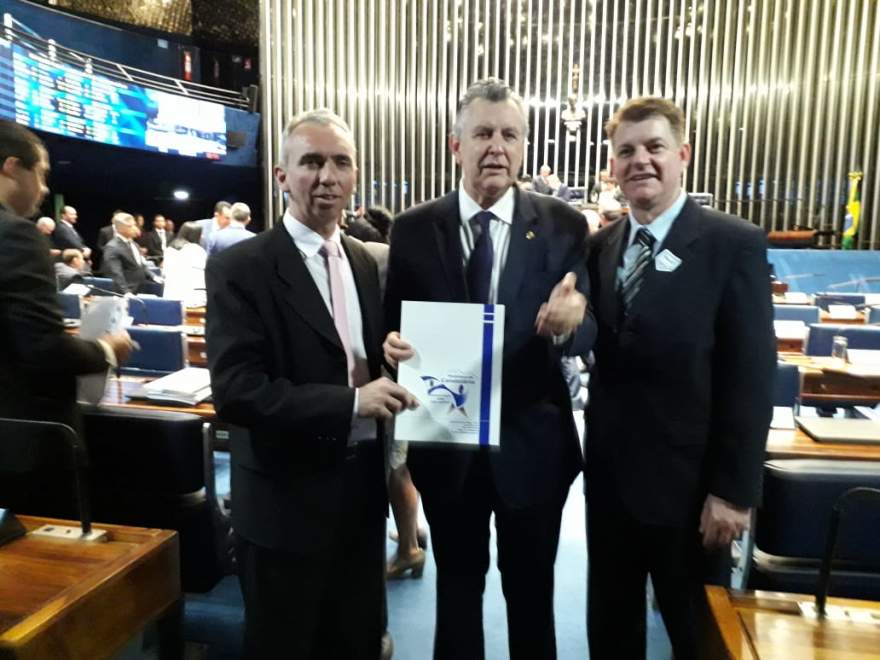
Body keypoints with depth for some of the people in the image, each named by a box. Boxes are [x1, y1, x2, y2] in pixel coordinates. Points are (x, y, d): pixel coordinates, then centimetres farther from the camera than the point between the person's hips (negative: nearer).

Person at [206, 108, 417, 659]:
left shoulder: (366, 263, 6)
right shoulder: (240, 267, -14)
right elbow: (235, 391, -22)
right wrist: (351, 402, -25)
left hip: (361, 488, 6)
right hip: (288, 499, -5)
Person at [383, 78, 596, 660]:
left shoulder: (563, 225, -5)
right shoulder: (414, 228, -3)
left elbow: (590, 331, -10)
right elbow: (394, 324, 1)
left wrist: (568, 322, -32)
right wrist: (393, 343, -22)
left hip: (531, 441, 0)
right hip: (445, 441, 1)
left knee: (531, 589, 20)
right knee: (457, 583, 22)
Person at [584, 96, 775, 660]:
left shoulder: (734, 244, -10)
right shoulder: (601, 246, 5)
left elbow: (752, 376, -12)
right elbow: (602, 355, 7)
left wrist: (734, 489, -13)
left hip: (688, 482, -4)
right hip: (609, 476, 4)